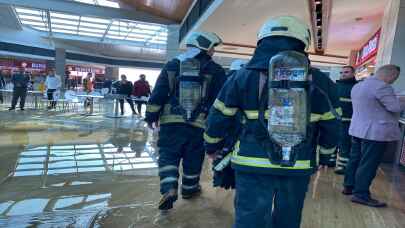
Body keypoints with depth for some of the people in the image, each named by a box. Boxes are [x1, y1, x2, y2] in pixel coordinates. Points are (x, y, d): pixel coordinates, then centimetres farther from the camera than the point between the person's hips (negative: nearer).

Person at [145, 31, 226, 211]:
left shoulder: (173, 64, 6)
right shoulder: (215, 70, 1)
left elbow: (158, 92, 3)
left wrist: (151, 115, 8)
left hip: (171, 121, 1)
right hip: (199, 123, -1)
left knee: (168, 155, 11)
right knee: (193, 158, 15)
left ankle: (169, 189, -4)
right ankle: (189, 188, 31)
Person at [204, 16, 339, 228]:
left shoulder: (243, 76, -2)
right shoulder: (319, 81, 2)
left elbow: (219, 117, 1)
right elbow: (331, 123, 8)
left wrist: (212, 147, 17)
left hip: (253, 165, -2)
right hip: (299, 167, 3)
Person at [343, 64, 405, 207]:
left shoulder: (357, 86, 12)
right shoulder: (382, 87, -18)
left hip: (358, 129, 9)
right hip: (376, 132, -9)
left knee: (355, 159, 15)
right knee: (368, 164, -3)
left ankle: (349, 186, 24)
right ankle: (361, 195, 3)